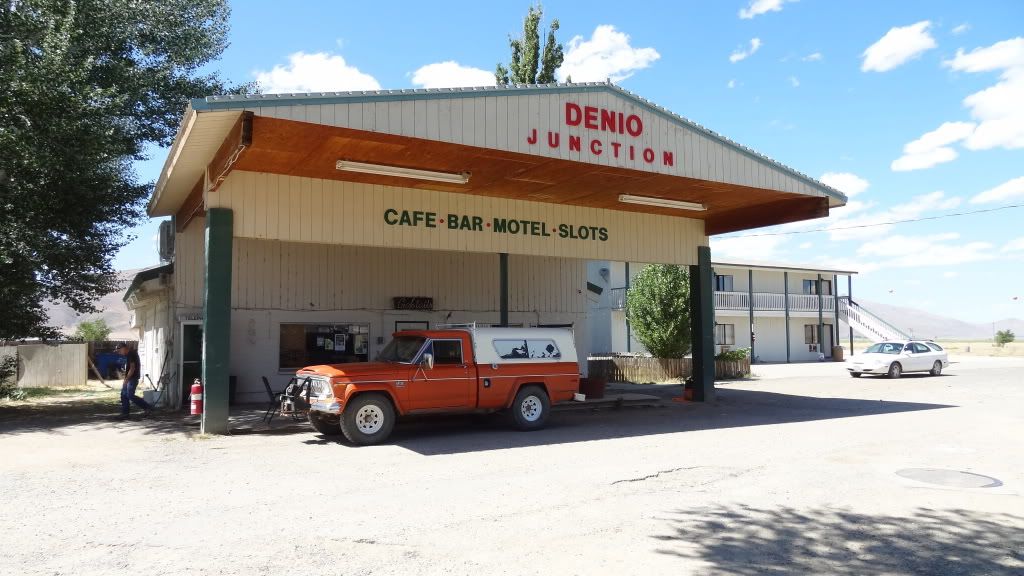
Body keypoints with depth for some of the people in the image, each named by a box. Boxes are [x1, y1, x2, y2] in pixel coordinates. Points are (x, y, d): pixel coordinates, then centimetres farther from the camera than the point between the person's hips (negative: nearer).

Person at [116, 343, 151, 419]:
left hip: (133, 378, -10)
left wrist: (126, 379, -21)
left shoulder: (131, 354, -17)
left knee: (130, 395, -12)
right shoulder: (129, 354, 16)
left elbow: (132, 368, -22)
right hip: (129, 378, 10)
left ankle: (147, 407, -7)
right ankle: (125, 413, 13)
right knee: (123, 395, 9)